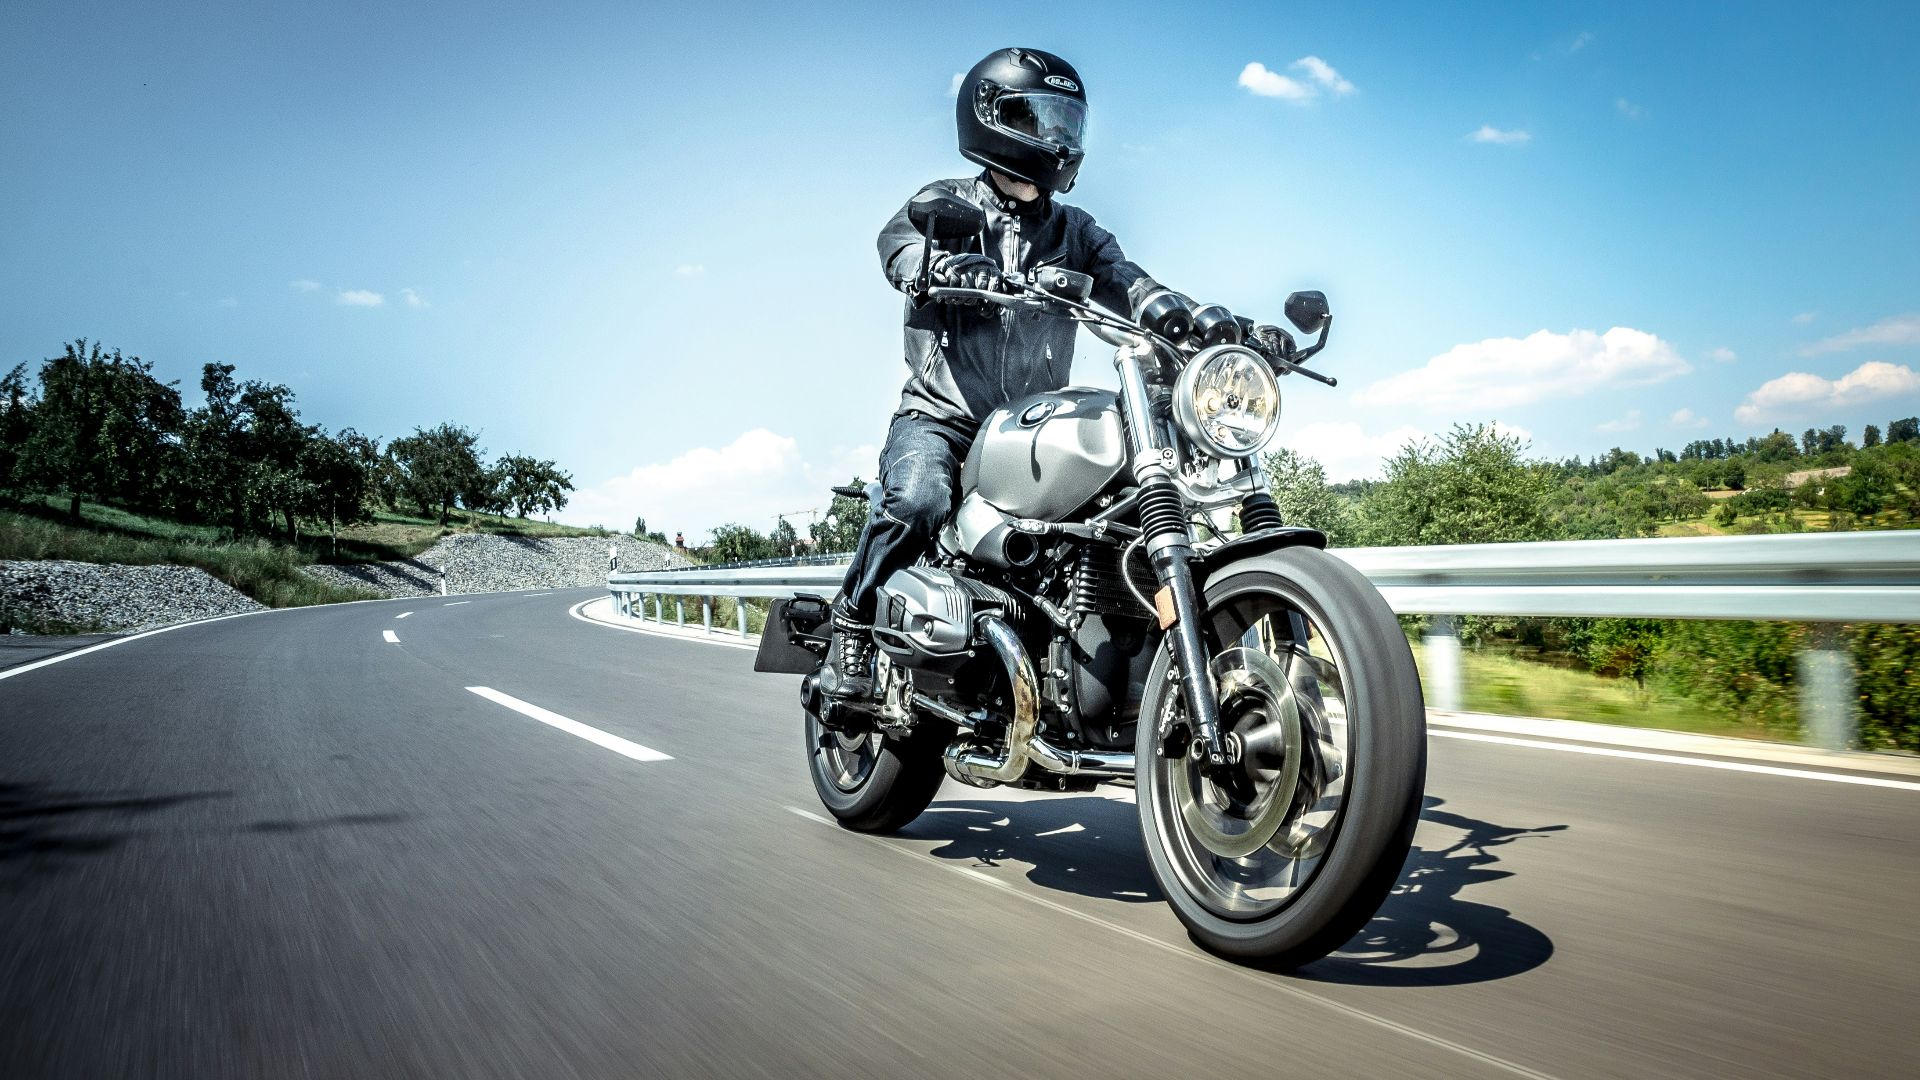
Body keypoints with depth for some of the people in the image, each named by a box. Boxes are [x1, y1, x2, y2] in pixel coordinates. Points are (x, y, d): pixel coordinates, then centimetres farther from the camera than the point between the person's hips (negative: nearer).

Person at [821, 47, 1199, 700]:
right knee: (917, 502, -32)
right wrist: (985, 275, -40)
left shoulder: (1074, 231, 18)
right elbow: (902, 246, -18)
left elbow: (1127, 285, 3)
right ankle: (853, 625, -10)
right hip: (941, 417, -4)